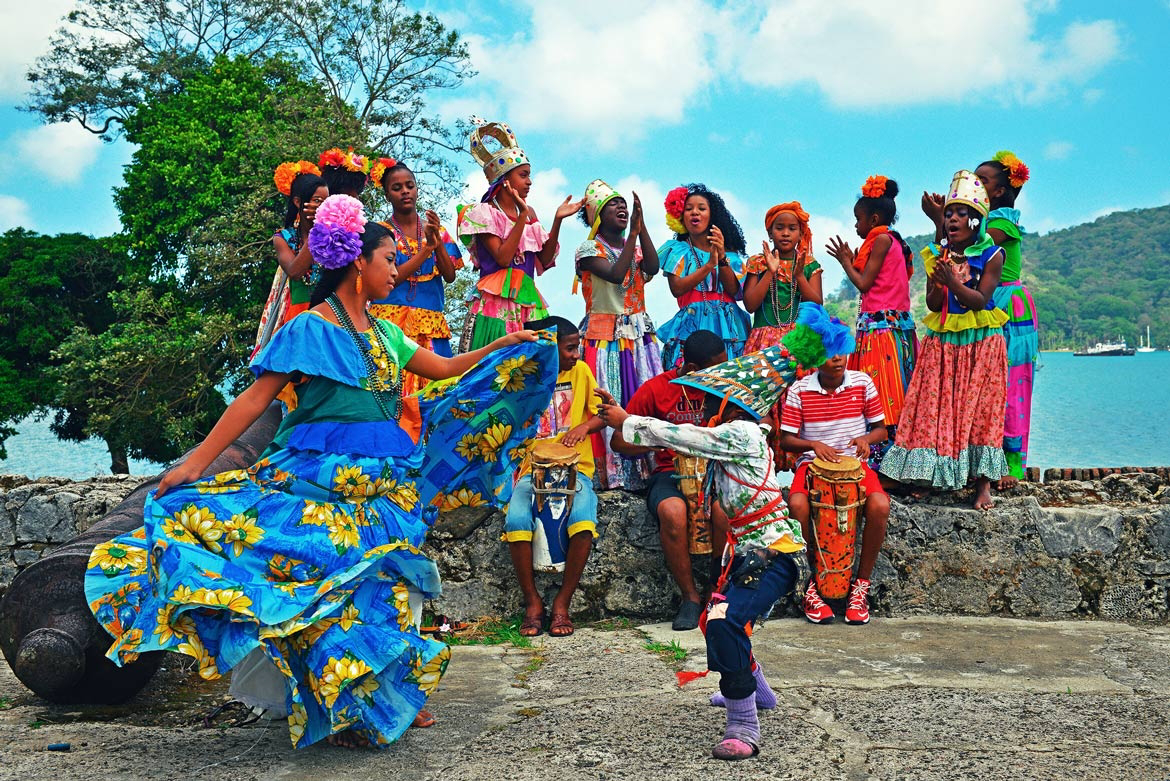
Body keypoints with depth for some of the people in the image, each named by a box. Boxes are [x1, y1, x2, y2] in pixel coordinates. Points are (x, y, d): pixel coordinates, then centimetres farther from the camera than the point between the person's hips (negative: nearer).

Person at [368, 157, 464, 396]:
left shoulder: (436, 230, 13)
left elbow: (450, 276, 4)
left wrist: (437, 241, -11)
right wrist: (426, 249, -11)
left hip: (431, 323, 3)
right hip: (391, 320, -3)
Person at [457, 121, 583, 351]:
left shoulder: (529, 213, 17)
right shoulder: (484, 212, -1)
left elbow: (545, 260, 11)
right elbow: (503, 258, -13)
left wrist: (557, 220, 3)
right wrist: (522, 216, -13)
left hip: (528, 303, 6)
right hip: (497, 304, -6)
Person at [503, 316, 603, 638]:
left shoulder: (580, 371, 8)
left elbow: (602, 414, 11)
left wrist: (584, 425, -10)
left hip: (575, 468, 0)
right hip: (533, 469, 0)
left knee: (584, 519, -31)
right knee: (516, 519, -30)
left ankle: (562, 603, -14)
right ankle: (533, 602, -11)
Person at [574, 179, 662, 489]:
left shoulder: (634, 247, 15)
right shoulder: (590, 249, -2)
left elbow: (652, 268, -7)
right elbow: (615, 275, -19)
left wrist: (641, 227, -13)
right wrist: (632, 234, -17)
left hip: (639, 334, 5)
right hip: (605, 336, -5)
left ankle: (644, 469, 4)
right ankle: (606, 473, -2)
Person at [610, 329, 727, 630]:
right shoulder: (657, 388, -2)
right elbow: (618, 441, 2)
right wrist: (654, 443, -17)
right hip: (671, 473, -1)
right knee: (672, 512, -35)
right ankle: (690, 597, -17)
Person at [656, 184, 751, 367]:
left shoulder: (730, 252, 15)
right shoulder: (678, 250, 10)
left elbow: (735, 291, 2)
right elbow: (677, 288, -6)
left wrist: (722, 257, -9)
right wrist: (709, 265, -12)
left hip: (728, 327, 2)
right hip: (693, 324, -2)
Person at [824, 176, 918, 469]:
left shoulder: (882, 239, -8)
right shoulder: (894, 241, 19)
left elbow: (864, 284, -11)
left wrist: (846, 261, 3)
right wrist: (853, 261, 21)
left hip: (880, 325, -10)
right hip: (897, 323, 10)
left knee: (883, 394, -9)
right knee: (891, 396, 7)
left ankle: (880, 460, -9)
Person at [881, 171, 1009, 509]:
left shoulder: (991, 256, -4)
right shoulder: (937, 255, 6)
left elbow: (981, 300, -13)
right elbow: (933, 304, 0)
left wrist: (953, 281, -25)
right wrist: (939, 282, -20)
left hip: (980, 343, -3)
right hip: (942, 342, 3)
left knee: (978, 409, -3)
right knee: (936, 409, -1)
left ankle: (983, 484, 1)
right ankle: (933, 475, 6)